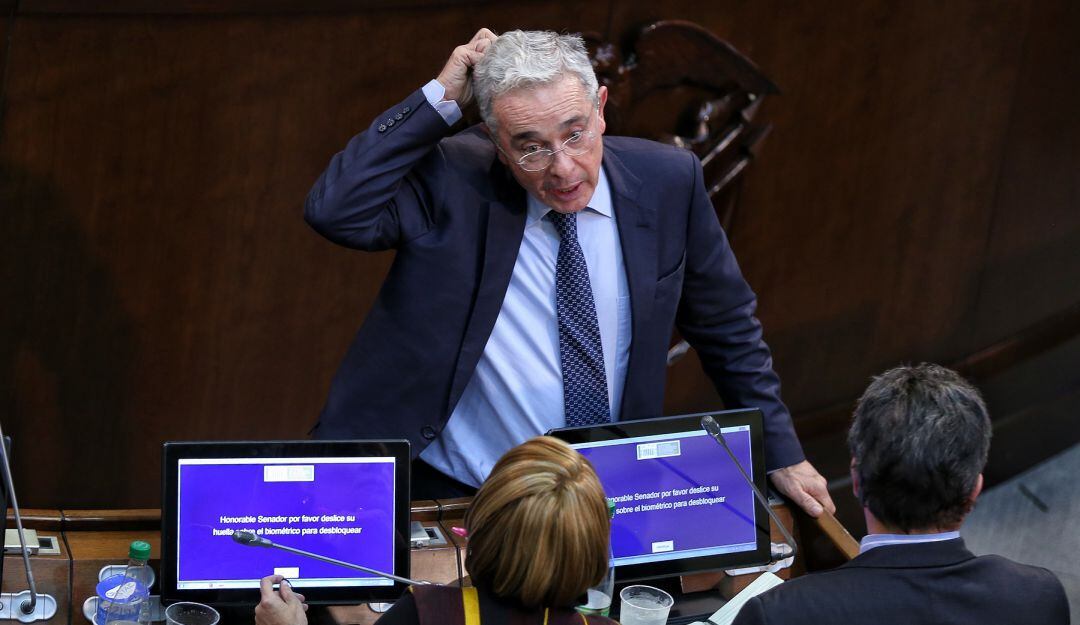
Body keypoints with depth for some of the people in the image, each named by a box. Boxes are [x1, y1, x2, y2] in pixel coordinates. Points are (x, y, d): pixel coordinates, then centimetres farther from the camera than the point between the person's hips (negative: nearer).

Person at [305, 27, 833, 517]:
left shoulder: (667, 182, -1)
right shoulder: (451, 181, -7)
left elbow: (728, 332, 11)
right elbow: (333, 211, -21)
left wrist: (782, 457, 13)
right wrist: (440, 98, -17)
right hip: (447, 493, -3)